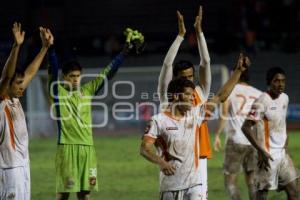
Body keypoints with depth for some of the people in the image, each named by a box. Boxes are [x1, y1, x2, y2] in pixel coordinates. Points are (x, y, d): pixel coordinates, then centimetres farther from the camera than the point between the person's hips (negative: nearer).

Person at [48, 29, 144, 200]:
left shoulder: (88, 90, 13)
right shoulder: (58, 91, 1)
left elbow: (108, 73, 14)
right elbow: (53, 69, -13)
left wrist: (126, 50, 12)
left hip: (87, 148, 5)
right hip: (67, 147, -5)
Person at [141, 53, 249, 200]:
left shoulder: (195, 114, 6)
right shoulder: (159, 121, -7)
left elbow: (221, 96, 9)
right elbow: (144, 149, -12)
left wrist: (238, 71, 6)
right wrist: (162, 163, -30)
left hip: (194, 184, 3)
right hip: (170, 186, -3)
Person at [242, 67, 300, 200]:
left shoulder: (285, 98, 8)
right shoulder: (262, 102, -16)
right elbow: (246, 128, -19)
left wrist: (285, 147, 13)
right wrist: (261, 151, -21)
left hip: (282, 154, 8)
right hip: (267, 155, -8)